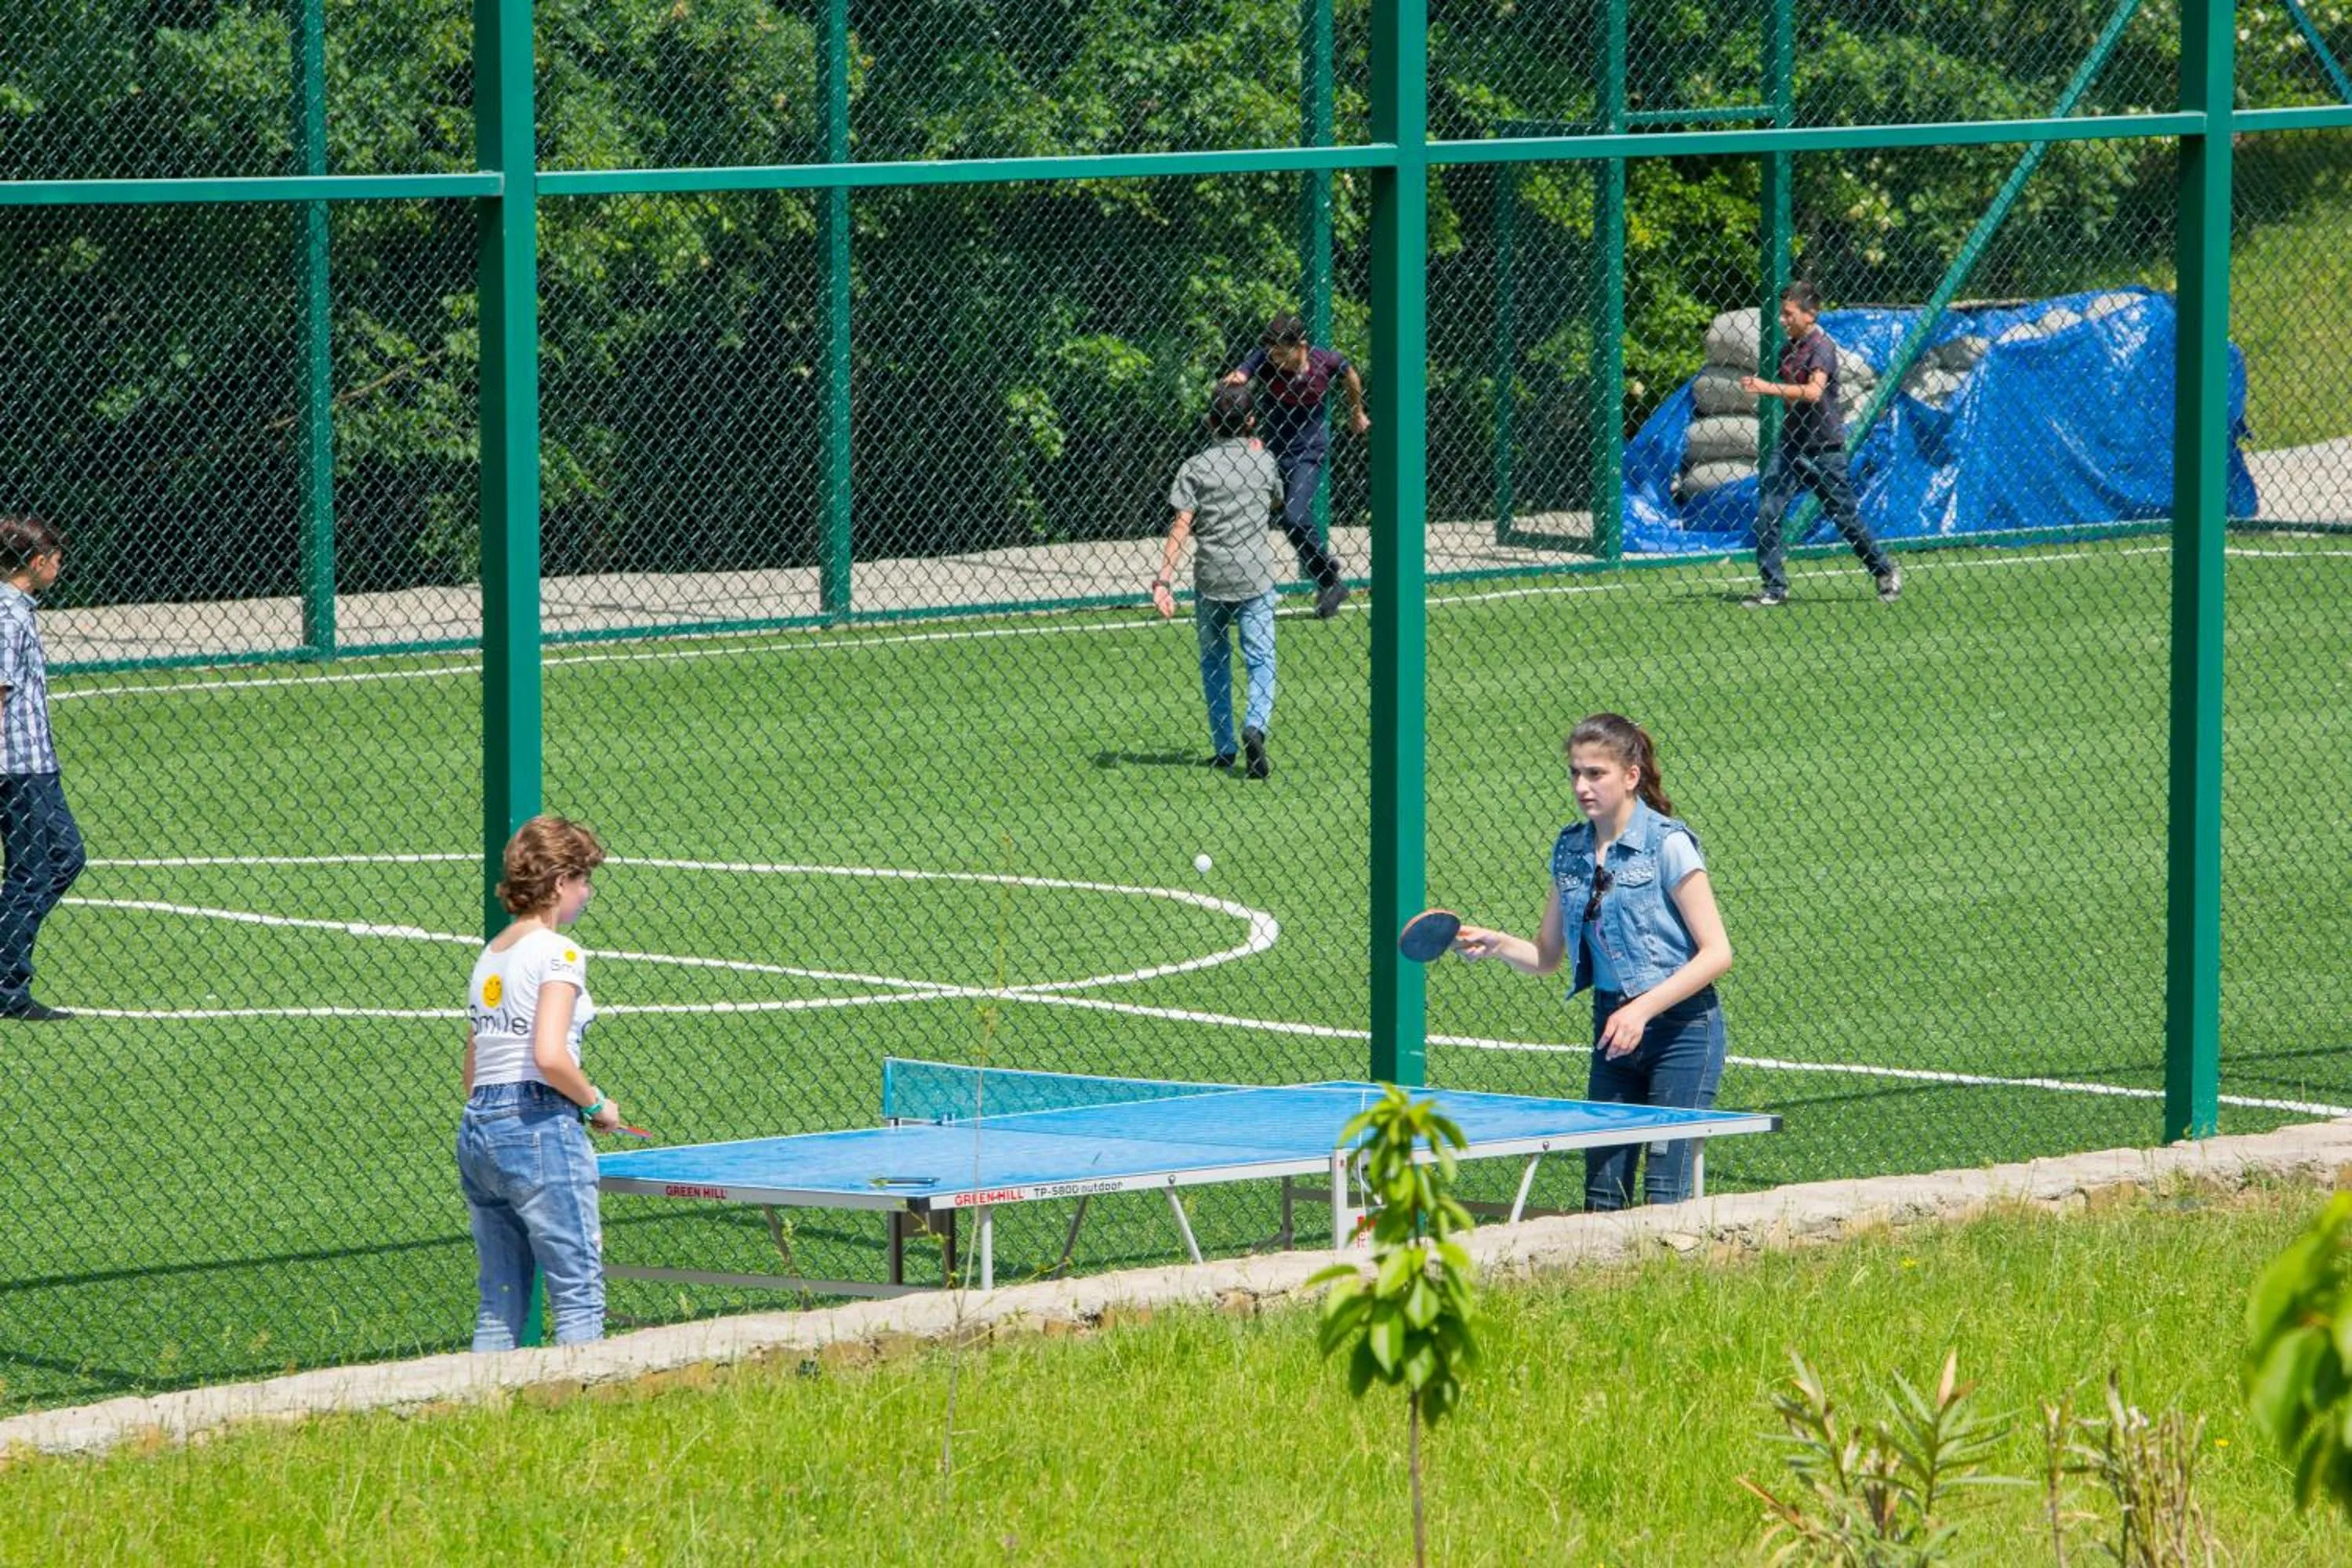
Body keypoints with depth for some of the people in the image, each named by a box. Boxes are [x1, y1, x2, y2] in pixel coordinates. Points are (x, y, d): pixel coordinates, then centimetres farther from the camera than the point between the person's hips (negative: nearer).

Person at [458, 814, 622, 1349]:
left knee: (500, 1305, 9)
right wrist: (597, 1105, -5)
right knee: (579, 1296, -6)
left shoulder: (490, 954, 17)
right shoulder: (558, 952, -7)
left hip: (476, 1130, 8)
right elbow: (550, 1057, -19)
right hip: (539, 1126, -8)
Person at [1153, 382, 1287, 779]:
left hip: (1210, 579, 0)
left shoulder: (1196, 467, -3)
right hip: (1254, 577, 0)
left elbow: (1181, 526, -12)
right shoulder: (1263, 461, 3)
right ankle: (1255, 725, -24)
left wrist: (1162, 582, -15)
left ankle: (1223, 748, 15)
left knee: (1214, 661, 14)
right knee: (1260, 658, 2)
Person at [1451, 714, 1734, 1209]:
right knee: (1603, 1190, 4)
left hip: (1680, 1026, -6)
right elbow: (1546, 957, 15)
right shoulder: (1571, 851, 6)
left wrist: (1642, 1010, -21)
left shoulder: (1668, 844, -12)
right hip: (1613, 1024, 6)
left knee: (1667, 1193, -9)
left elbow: (1717, 953, -14)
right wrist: (1497, 943, -6)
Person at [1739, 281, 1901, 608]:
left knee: (1846, 517, 4)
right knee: (1767, 513, -6)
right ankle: (1774, 589, -3)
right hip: (1791, 445, 7)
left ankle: (1886, 572, 25)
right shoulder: (1789, 349, 10)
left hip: (1824, 449, -7)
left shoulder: (1822, 346, -13)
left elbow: (1814, 391, -29)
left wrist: (1769, 388, -32)